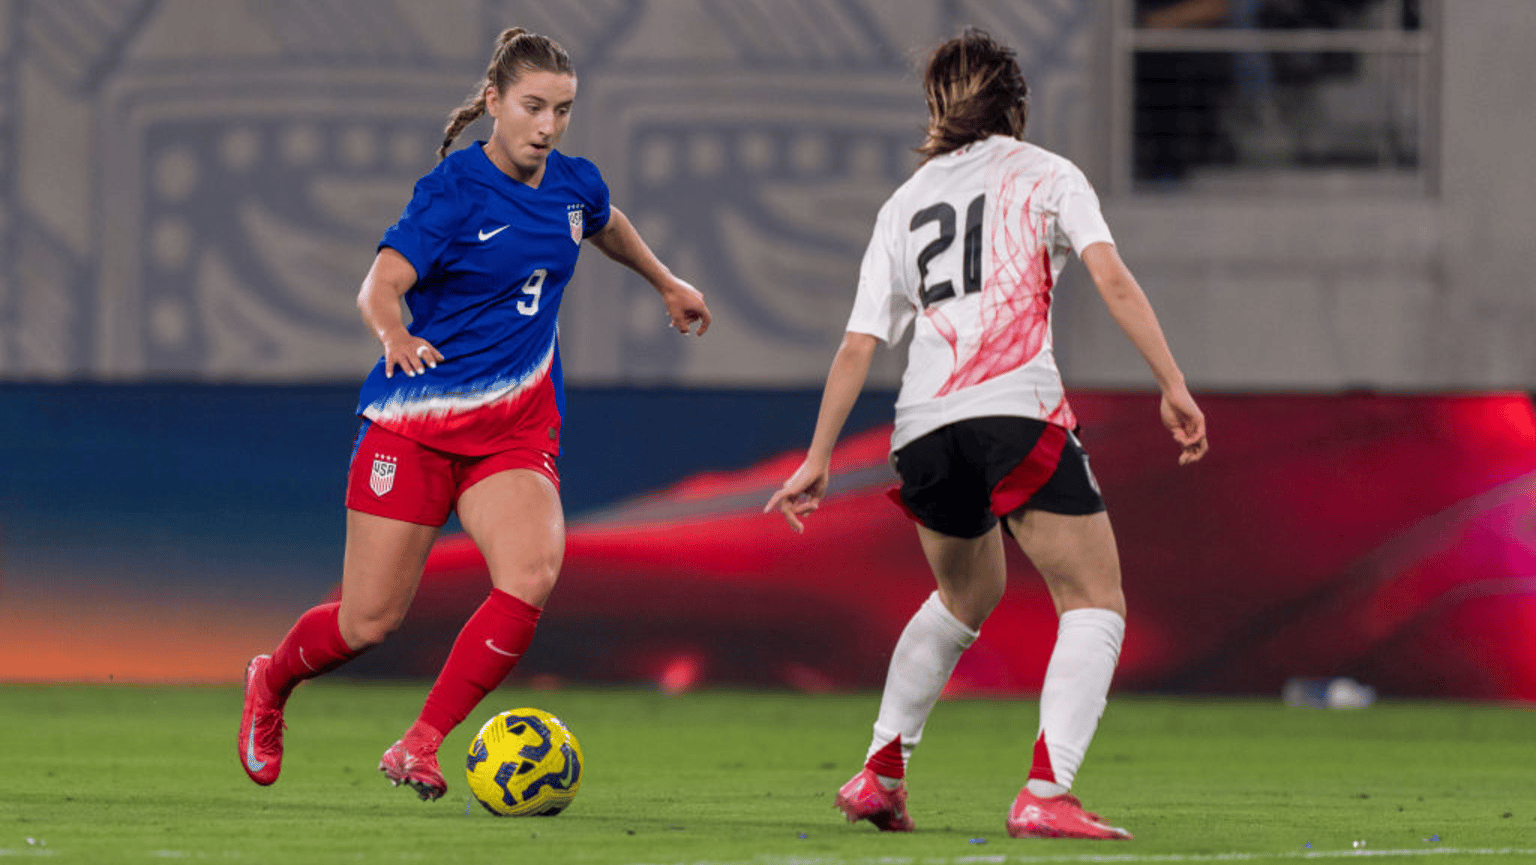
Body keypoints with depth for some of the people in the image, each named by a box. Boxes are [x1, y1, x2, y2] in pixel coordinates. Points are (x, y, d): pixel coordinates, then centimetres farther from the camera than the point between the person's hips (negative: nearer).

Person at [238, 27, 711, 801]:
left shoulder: (575, 185, 5)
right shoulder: (454, 190, -13)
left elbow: (608, 228, 30)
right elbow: (380, 286, -24)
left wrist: (667, 284, 44)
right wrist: (395, 336, -45)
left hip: (516, 424, 4)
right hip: (416, 417, -4)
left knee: (531, 574, -25)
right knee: (371, 620, -2)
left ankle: (418, 749, -16)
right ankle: (270, 683, 33)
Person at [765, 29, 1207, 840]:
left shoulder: (905, 203, 21)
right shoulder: (1046, 176, 11)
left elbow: (857, 345, 16)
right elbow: (1113, 281, -4)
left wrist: (818, 459, 20)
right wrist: (1173, 388, -6)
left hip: (923, 425, 5)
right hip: (1016, 409, -5)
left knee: (966, 596, 29)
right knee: (1096, 607, -1)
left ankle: (880, 772, 26)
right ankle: (1046, 793, -19)